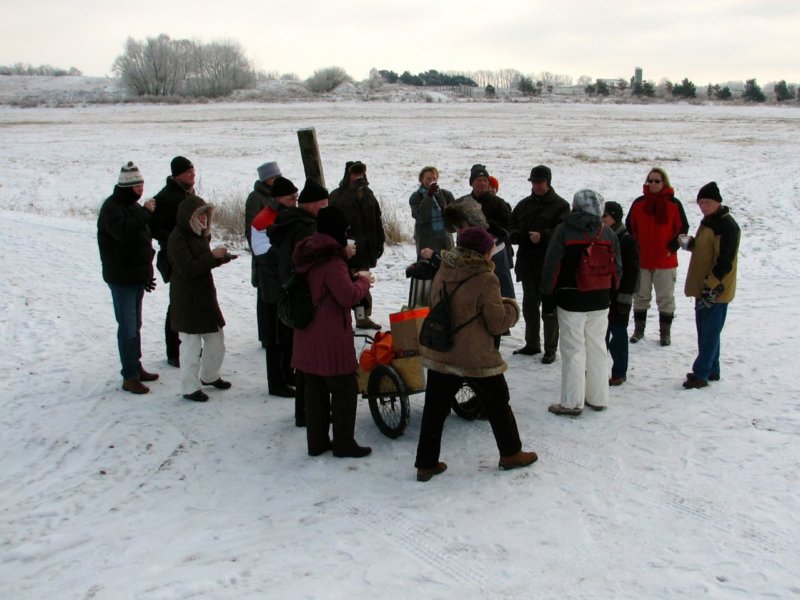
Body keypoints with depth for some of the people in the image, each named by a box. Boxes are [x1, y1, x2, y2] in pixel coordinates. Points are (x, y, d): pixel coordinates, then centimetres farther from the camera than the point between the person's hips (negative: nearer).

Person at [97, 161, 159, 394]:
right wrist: (145, 212, -28)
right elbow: (124, 231, -35)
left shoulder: (132, 205, 14)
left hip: (137, 276, 9)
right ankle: (130, 377, -3)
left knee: (134, 325, 16)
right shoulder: (111, 207, -15)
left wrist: (147, 273, 24)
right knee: (128, 327, -7)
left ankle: (136, 367, 26)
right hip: (121, 278, -9)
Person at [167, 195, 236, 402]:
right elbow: (187, 269, -22)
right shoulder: (178, 238, -16)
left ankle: (209, 376, 34)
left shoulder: (199, 234, 12)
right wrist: (212, 256, -24)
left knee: (216, 338, 15)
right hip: (187, 301, -9)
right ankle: (190, 388, 10)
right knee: (191, 344, -1)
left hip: (205, 295, 9)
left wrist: (219, 258, 0)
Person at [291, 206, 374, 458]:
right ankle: (344, 443, 11)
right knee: (344, 389, 4)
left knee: (315, 388, 15)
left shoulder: (308, 253, 8)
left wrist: (343, 256, 13)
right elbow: (349, 296, -21)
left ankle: (317, 441, 23)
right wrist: (363, 280, -3)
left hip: (308, 335, 9)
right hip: (331, 337, -9)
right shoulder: (331, 260, -19)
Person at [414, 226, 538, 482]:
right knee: (498, 405, 16)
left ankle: (426, 463, 13)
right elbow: (498, 323, -12)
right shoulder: (485, 280, -16)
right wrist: (511, 307, 6)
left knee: (435, 409, 10)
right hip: (476, 359, -5)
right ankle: (511, 453, 30)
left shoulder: (442, 274, 2)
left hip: (439, 355, 5)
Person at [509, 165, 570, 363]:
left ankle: (550, 349, 7)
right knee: (529, 305, 15)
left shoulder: (560, 205, -4)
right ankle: (532, 344, 27)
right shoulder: (524, 204, 14)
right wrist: (519, 236, -10)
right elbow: (512, 228, 12)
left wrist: (543, 236, -28)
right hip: (527, 264, 6)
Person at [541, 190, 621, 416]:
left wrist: (548, 296, -2)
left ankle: (571, 402, 5)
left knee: (573, 350, 0)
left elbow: (551, 267, -11)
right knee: (597, 348, 14)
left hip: (571, 300, -4)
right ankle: (598, 398, 22)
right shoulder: (608, 233, 4)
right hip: (600, 301, 5)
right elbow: (617, 268, 10)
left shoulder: (564, 230, -10)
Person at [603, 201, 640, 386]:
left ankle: (619, 372, 10)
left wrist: (625, 297, -16)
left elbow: (631, 271, -12)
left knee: (618, 332, 1)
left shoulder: (627, 240, -10)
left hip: (618, 295, -6)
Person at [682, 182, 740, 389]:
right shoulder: (708, 221, 12)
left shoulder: (727, 226, -18)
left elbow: (725, 263, -21)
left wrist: (711, 287, -22)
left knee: (709, 334, -3)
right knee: (707, 331, 16)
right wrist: (690, 243, 4)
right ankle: (711, 371, 26)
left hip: (715, 292, -10)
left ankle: (701, 374, 3)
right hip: (703, 288, 10)